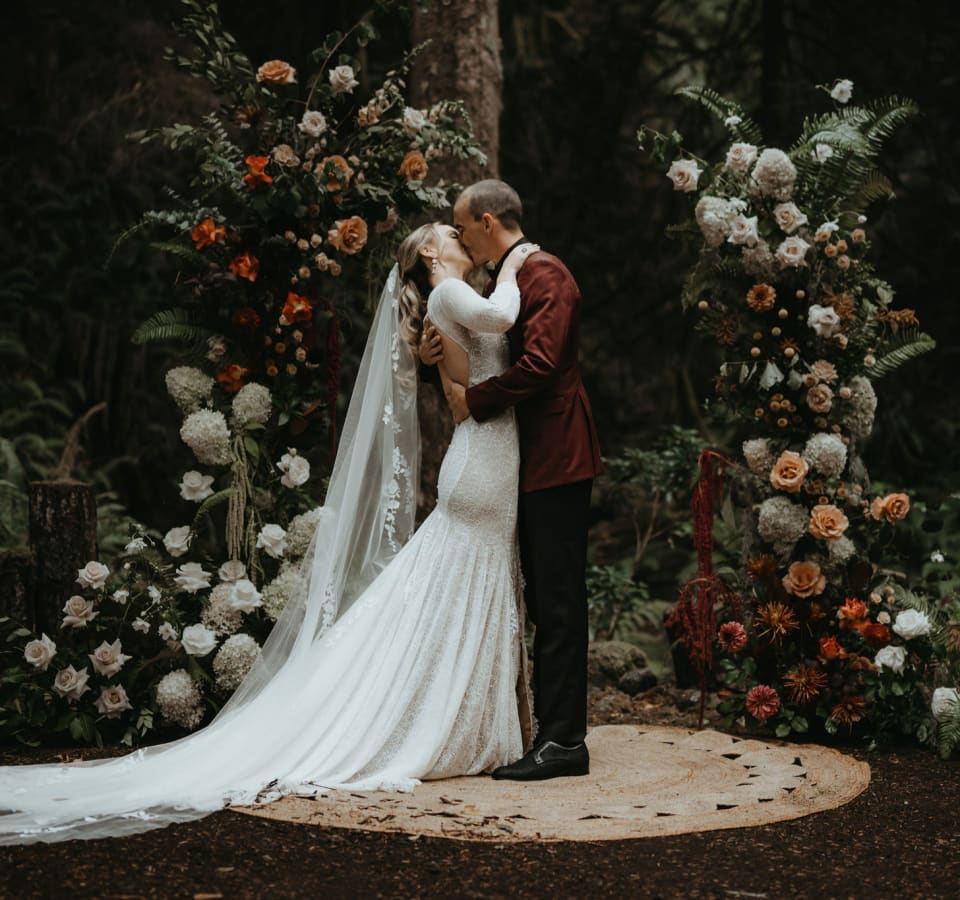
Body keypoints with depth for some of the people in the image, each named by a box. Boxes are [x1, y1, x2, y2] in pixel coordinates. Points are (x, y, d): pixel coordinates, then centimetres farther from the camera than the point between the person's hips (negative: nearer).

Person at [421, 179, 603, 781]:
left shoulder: (545, 275, -13)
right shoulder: (505, 279, 18)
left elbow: (538, 364, -24)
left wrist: (473, 400, -14)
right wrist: (443, 354, 4)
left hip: (555, 457, -10)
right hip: (532, 461, 10)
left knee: (559, 602, -7)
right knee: (545, 601, 13)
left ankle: (564, 742, -4)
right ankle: (552, 728, 20)